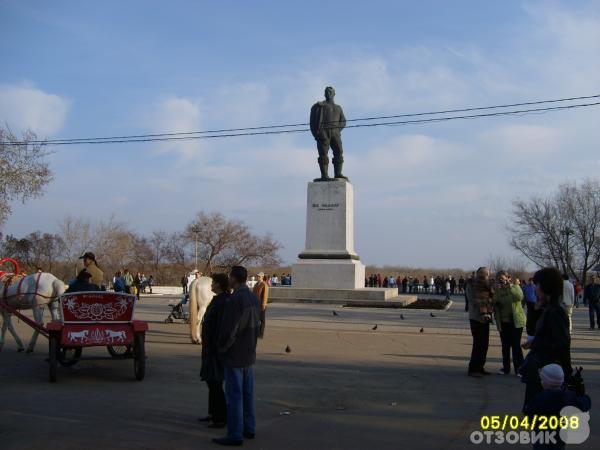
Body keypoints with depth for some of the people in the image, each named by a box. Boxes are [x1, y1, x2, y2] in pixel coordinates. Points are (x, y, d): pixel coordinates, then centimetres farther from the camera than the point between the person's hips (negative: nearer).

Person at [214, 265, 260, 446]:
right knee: (247, 394, 16)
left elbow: (228, 331, -22)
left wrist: (221, 348, -6)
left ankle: (235, 435, 6)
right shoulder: (253, 298, 5)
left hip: (234, 356, -8)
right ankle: (249, 428, 25)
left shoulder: (234, 300, -21)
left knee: (234, 395, -1)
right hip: (249, 354, 8)